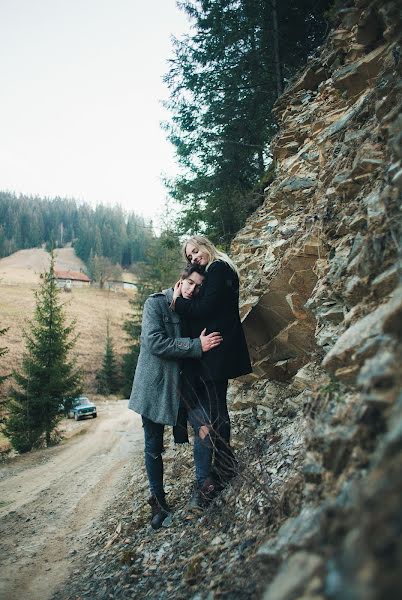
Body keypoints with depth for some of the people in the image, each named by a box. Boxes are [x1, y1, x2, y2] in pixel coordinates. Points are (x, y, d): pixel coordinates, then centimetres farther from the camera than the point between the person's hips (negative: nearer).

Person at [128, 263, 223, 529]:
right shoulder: (156, 303, -8)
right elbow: (154, 342, -21)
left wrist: (203, 344, -7)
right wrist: (197, 346, -23)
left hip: (182, 385, 4)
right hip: (155, 386, -4)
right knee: (154, 447, 5)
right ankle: (159, 502, 23)